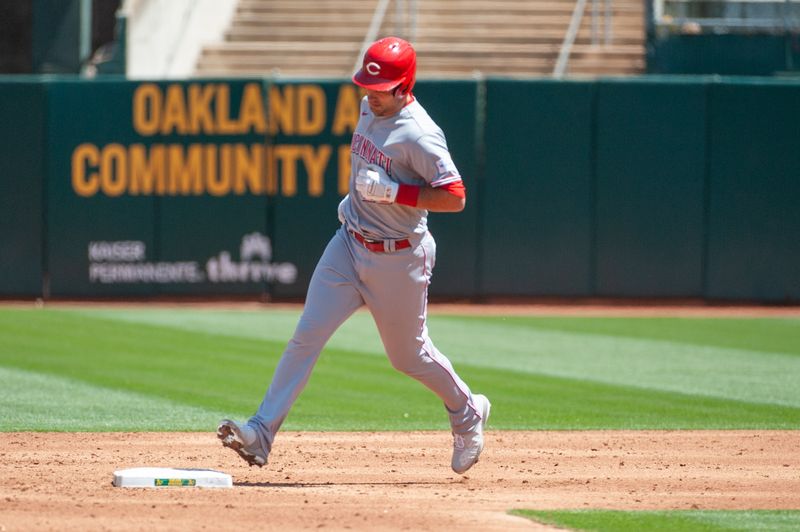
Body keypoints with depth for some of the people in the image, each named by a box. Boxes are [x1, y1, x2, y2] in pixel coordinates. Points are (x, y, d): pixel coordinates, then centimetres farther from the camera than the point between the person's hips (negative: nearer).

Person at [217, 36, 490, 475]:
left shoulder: (418, 134, -22)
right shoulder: (369, 109, 3)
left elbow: (455, 197, -25)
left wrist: (393, 192, -28)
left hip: (399, 258, -7)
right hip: (350, 243, 7)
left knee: (408, 355, 10)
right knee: (307, 335, -6)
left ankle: (467, 413, 37)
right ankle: (261, 432, -12)